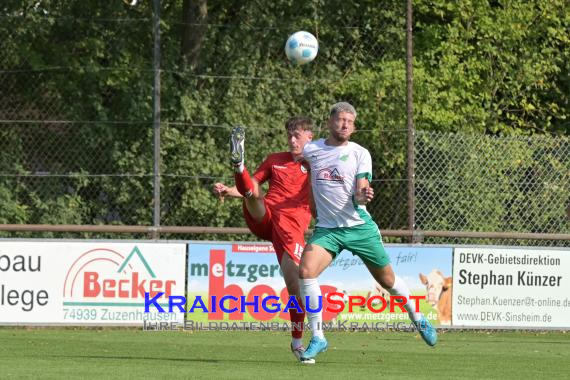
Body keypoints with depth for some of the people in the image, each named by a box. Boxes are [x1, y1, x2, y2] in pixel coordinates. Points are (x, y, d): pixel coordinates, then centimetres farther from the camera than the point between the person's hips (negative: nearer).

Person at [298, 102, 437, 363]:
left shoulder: (360, 154, -4)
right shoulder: (310, 150, 1)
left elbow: (359, 195, -12)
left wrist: (362, 196, -34)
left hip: (359, 226, -1)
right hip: (327, 229, 1)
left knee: (387, 280, 9)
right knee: (306, 271, -22)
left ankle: (417, 318, 37)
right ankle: (317, 337, -13)